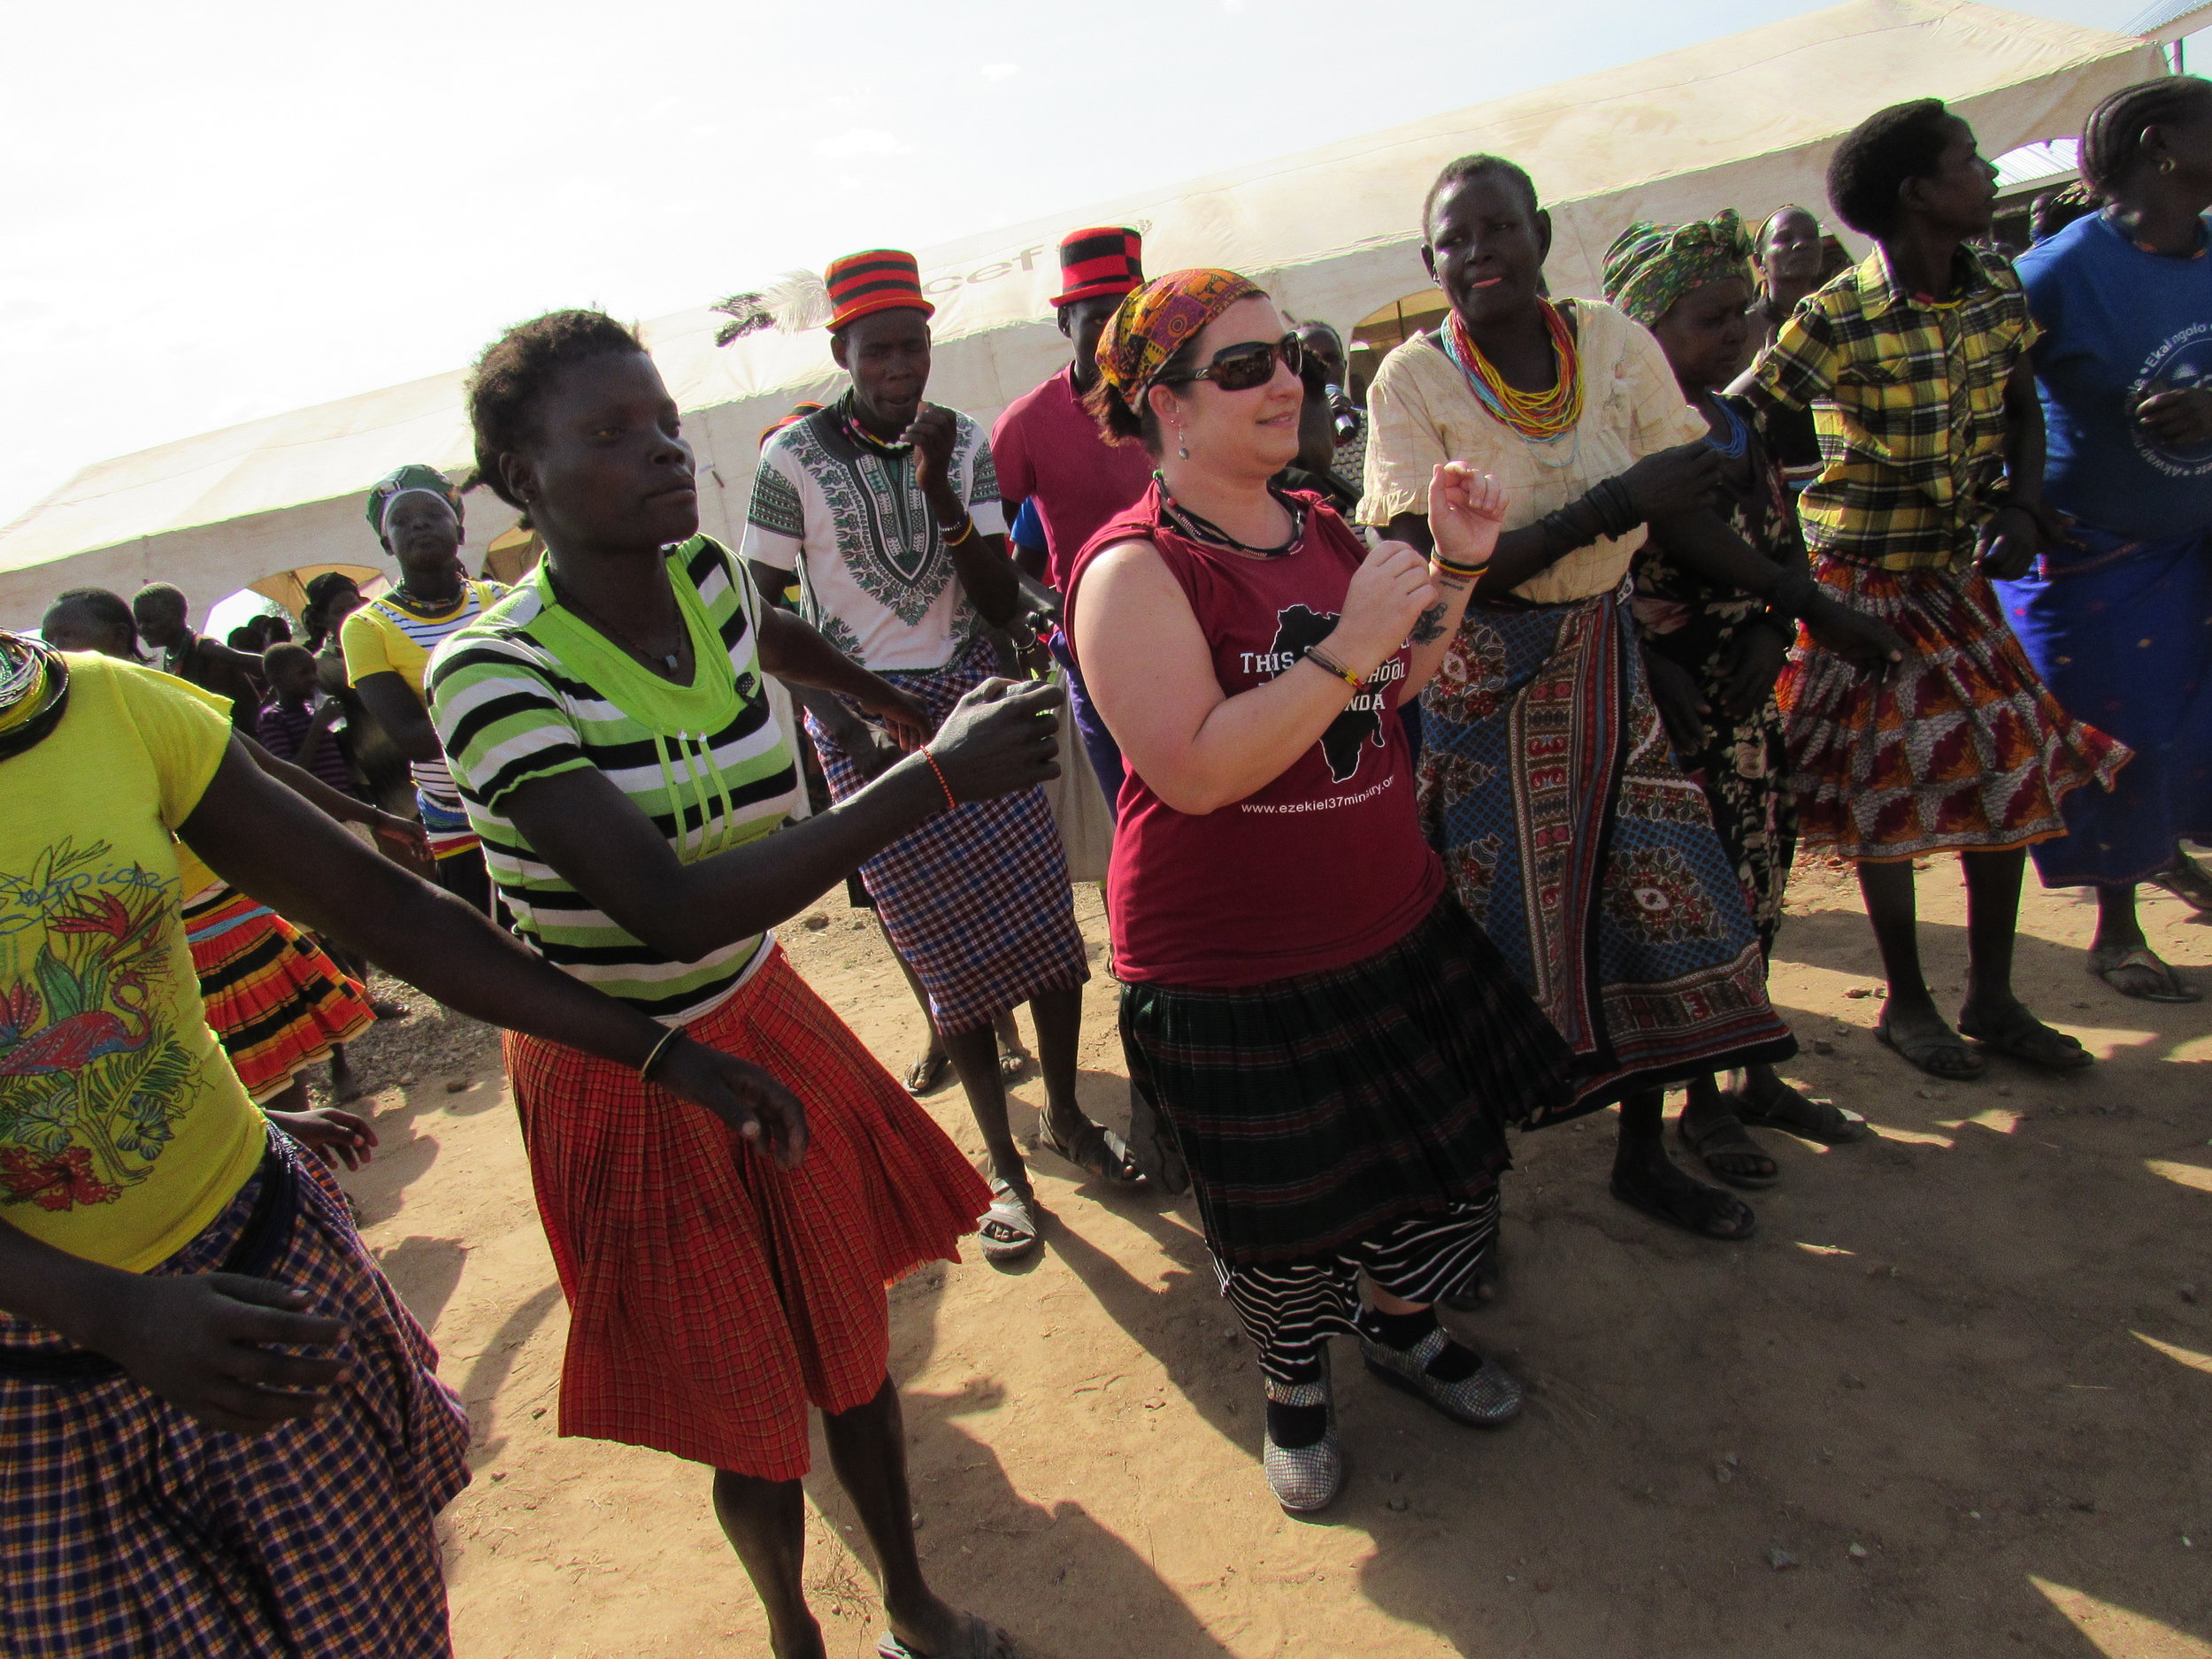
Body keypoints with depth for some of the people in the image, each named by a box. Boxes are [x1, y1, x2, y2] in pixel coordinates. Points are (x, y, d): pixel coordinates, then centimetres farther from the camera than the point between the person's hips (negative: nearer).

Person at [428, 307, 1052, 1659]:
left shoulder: (708, 578, -9)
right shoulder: (493, 675, -27)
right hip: (624, 1076, -5)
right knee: (744, 1401, 11)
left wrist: (905, 706, 35)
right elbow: (670, 908, -38)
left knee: (849, 1339, 17)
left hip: (765, 1017, 5)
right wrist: (932, 780, -40)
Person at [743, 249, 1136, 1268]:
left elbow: (1003, 604, -2)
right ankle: (1002, 1164, 16)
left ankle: (1064, 1115, 22)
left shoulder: (963, 443, 2)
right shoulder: (794, 459, -7)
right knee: (950, 950, 0)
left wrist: (939, 494, -15)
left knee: (1045, 908, -1)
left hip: (970, 695, 3)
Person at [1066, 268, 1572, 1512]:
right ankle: (1296, 1383, 43)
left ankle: (1400, 1324, 51)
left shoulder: (1321, 528, 5)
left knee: (1453, 1158, 21)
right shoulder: (1135, 570, -19)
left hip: (1394, 926, 7)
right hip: (1235, 974, -7)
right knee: (1286, 1219, 11)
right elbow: (1196, 772, -29)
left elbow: (1394, 690, 18)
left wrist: (1455, 571, 4)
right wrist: (1346, 647, -29)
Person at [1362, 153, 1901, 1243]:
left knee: (1655, 896, 8)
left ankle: (1644, 1154, 28)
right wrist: (1607, 507, -26)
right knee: (1492, 923, 1)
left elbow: (1678, 515, 4)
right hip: (1482, 687, -4)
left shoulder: (1615, 344, -2)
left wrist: (1809, 603, 1)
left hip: (1601, 662, 5)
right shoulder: (1412, 380, -13)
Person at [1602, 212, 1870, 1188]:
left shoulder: (1743, 425, 11)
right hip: (1663, 699, -7)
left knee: (1757, 879, 14)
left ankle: (1757, 1078, 30)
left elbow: (1786, 546, 15)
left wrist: (1772, 633, -3)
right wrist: (1660, 674, -19)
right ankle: (1703, 1102, 16)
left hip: (1748, 697, 7)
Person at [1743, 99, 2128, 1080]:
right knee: (1889, 787, 1)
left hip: (1962, 571, 6)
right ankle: (1906, 1002, 19)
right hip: (1866, 579, -6)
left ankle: (1992, 999, 21)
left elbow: (2024, 414, 12)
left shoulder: (1997, 291, 2)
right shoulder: (1837, 321, -17)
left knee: (2009, 770, 7)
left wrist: (2023, 510, -6)